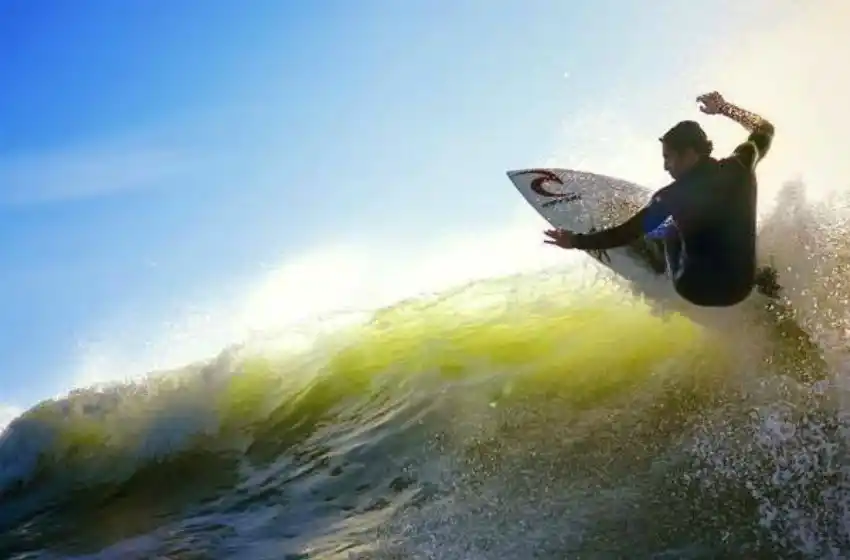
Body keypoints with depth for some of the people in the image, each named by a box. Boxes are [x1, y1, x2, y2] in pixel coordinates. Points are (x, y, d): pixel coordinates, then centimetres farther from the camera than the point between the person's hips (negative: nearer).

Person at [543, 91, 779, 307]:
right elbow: (765, 130, 12)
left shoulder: (673, 196, -18)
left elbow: (626, 234, -12)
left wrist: (576, 241, -1)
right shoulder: (740, 167, -9)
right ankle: (759, 278, 24)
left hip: (698, 289, -3)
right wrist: (725, 108, 22)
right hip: (740, 287, 3)